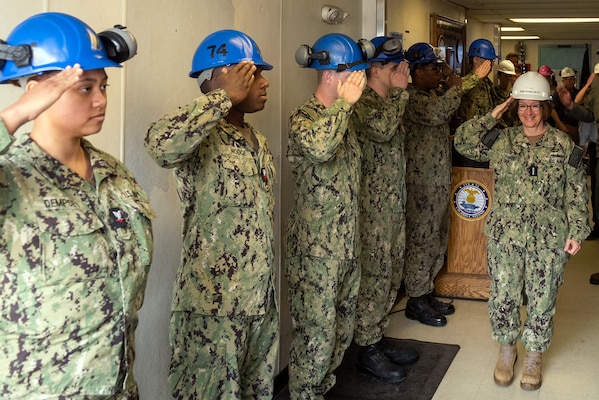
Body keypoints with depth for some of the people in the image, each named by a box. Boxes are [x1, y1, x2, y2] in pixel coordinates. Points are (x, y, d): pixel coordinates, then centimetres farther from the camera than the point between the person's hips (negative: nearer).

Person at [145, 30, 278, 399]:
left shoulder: (258, 142, 13)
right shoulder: (203, 138, -15)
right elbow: (161, 143, -40)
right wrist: (225, 96, -28)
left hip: (261, 300, 8)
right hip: (213, 306, -8)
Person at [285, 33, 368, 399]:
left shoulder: (343, 117, 11)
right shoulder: (303, 117, -14)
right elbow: (320, 148, -37)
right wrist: (344, 103, -30)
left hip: (347, 243, 8)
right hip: (315, 248, -8)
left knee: (342, 326, 18)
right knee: (315, 331, 1)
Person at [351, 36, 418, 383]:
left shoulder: (390, 102, 15)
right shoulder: (363, 103, -13)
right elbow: (381, 130, -33)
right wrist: (400, 90, -23)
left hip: (395, 201, 9)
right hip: (373, 203, -9)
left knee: (392, 272, 15)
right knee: (375, 274, -2)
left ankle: (379, 338, 28)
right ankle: (368, 349, 11)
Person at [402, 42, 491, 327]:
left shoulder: (435, 93, 15)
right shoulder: (409, 97, -16)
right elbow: (435, 113, -32)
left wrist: (476, 77, 14)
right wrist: (455, 87, -20)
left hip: (440, 179, 10)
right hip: (421, 183, -10)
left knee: (438, 239, 16)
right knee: (422, 239, -2)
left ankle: (426, 292, 28)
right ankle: (415, 301, 10)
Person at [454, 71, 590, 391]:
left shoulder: (565, 146, 1)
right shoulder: (501, 140, 5)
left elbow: (577, 194, 3)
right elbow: (463, 141, 0)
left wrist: (577, 232, -1)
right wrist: (492, 116, -2)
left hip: (549, 239, -1)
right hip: (504, 235, 1)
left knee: (542, 299, 7)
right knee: (503, 295, 6)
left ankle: (534, 356, 27)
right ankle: (506, 350, 28)